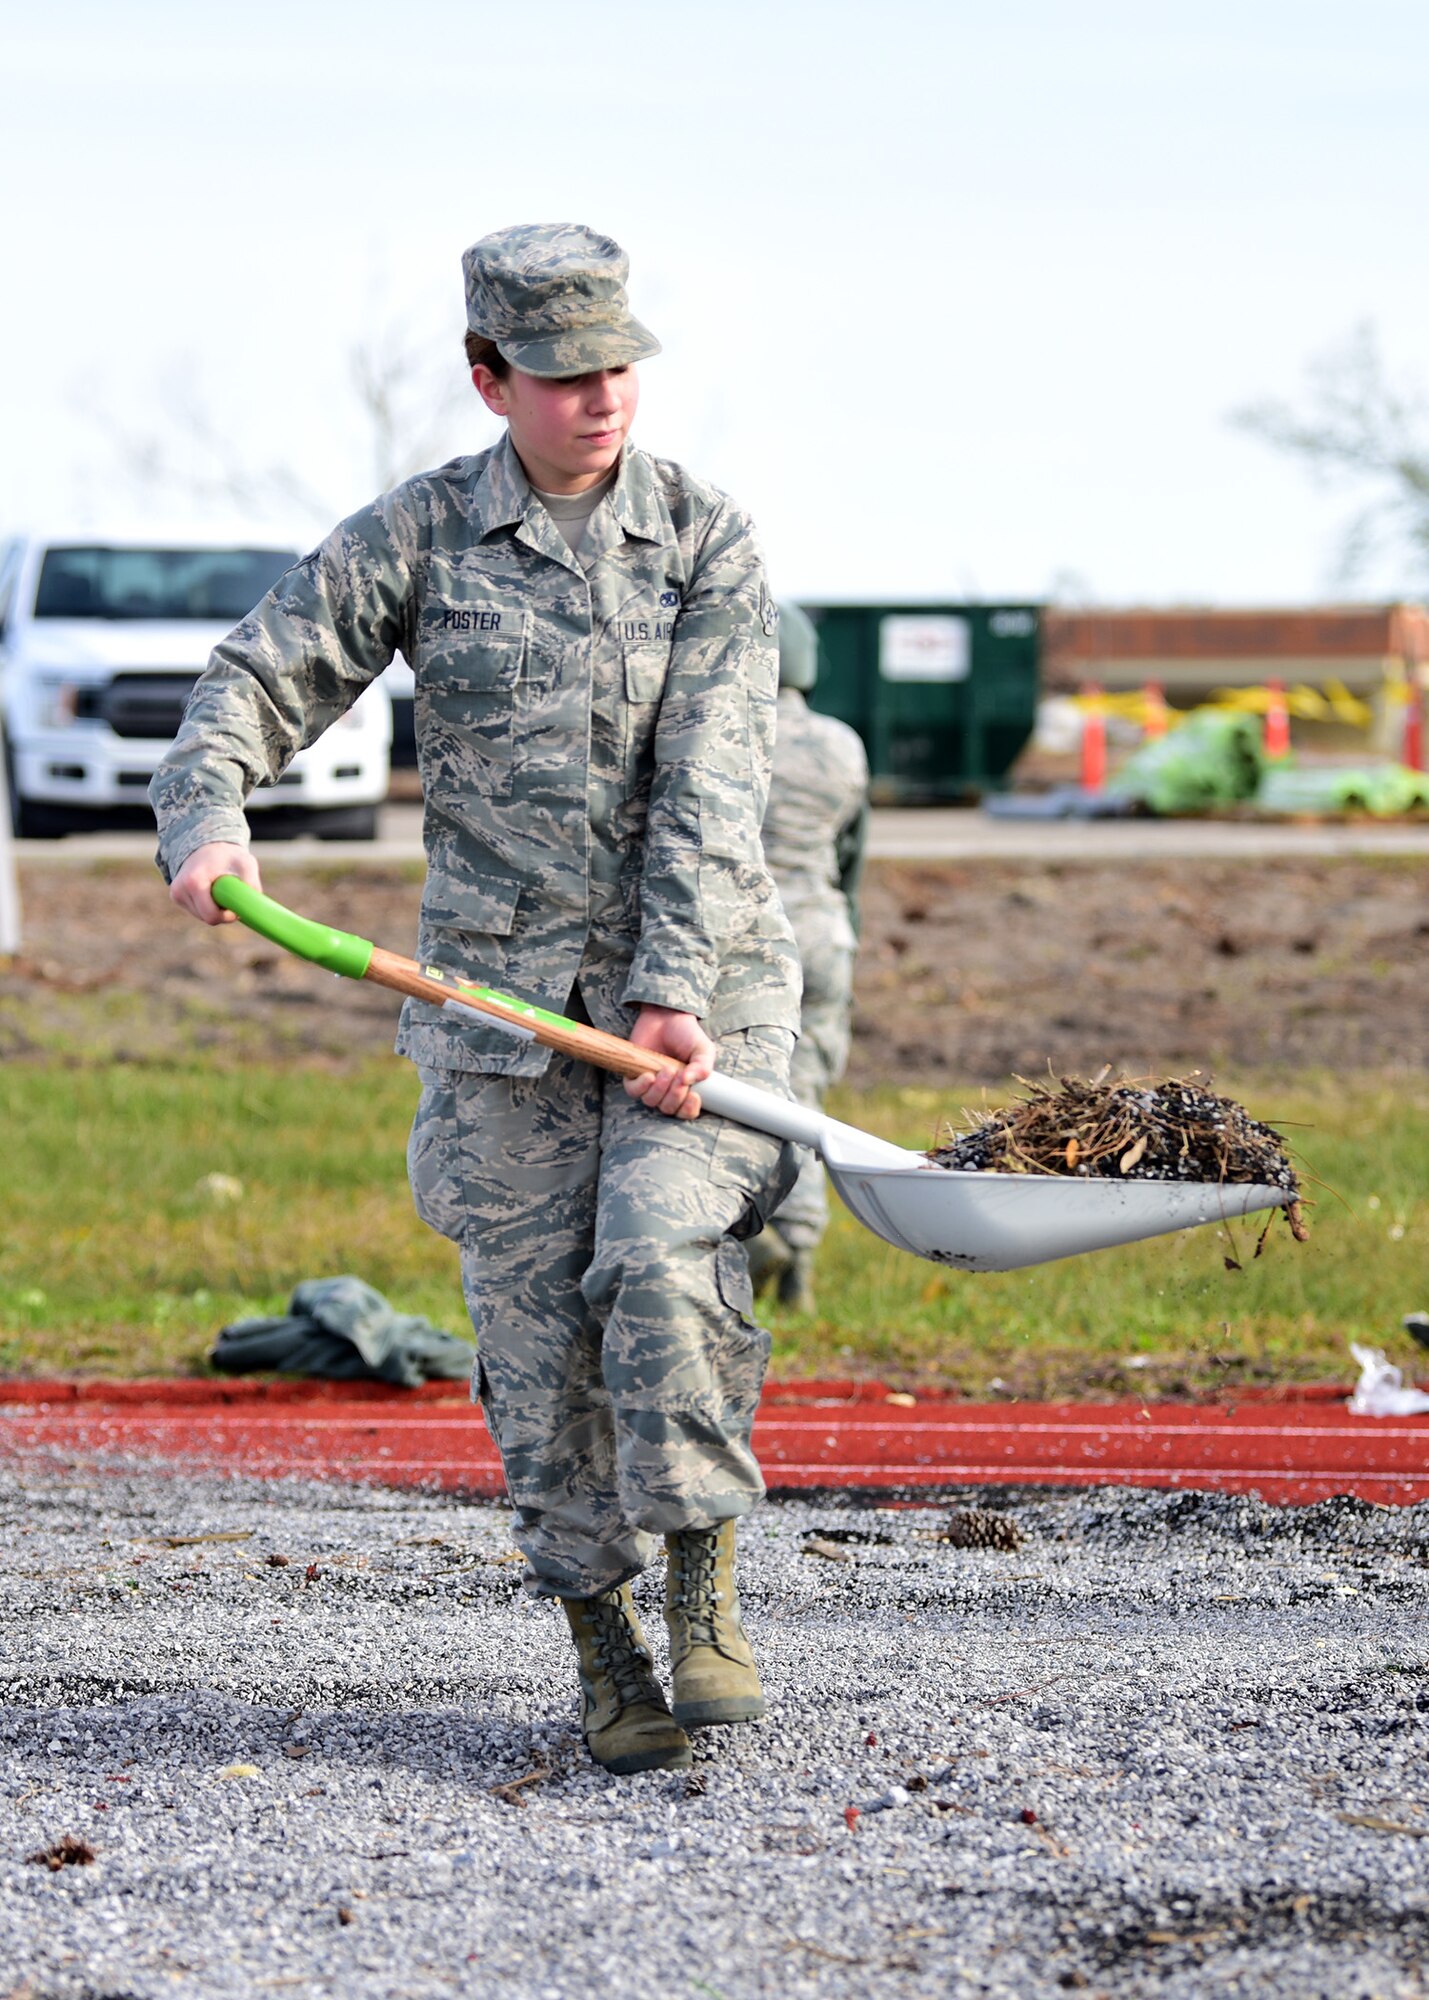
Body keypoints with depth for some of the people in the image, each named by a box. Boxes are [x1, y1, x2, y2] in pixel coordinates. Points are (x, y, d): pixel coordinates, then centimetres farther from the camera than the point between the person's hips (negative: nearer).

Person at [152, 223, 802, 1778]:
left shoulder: (706, 540, -2)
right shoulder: (416, 537, 2)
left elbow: (709, 786, -10)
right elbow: (258, 684, 0)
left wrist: (674, 993, -21)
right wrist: (207, 819, -22)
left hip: (700, 977, -1)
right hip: (501, 993, 2)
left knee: (662, 1263, -22)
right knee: (537, 1338, 1)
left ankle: (704, 1594, -8)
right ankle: (605, 1662, 12)